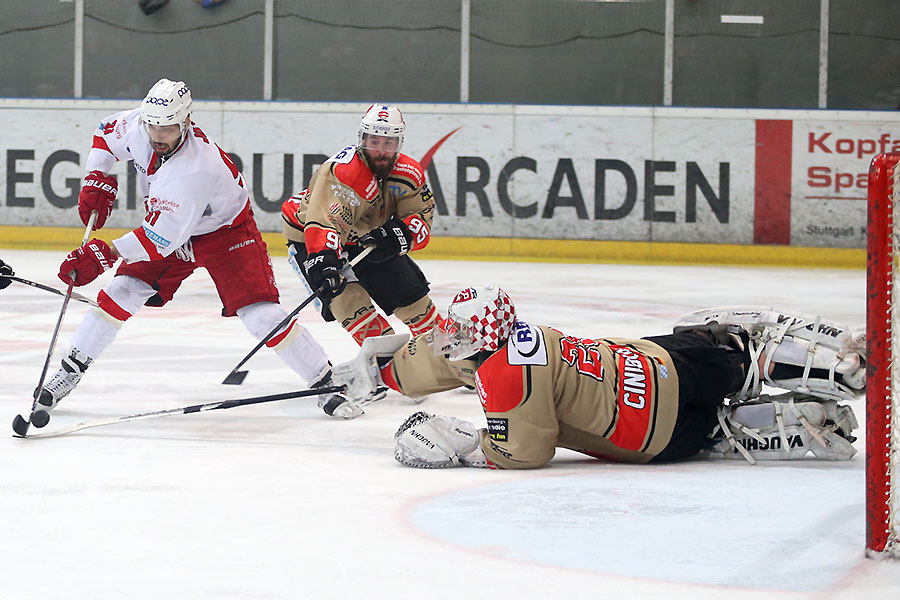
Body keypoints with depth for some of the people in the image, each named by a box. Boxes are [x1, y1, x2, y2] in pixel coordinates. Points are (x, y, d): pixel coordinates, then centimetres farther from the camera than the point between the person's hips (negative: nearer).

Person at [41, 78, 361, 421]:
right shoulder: (136, 127, -20)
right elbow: (108, 132, 5)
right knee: (120, 295, -5)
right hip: (167, 225, 6)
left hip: (224, 230, -6)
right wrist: (98, 181, -7)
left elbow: (164, 237, -40)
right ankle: (69, 373, 7)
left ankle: (326, 383, -6)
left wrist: (105, 254, -43)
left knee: (260, 314, -17)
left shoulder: (196, 169, -41)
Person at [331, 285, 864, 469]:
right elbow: (429, 362, 24)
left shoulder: (506, 374, -23)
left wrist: (457, 446, -14)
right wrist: (376, 370, 32)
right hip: (649, 363, 9)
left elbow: (525, 451, -19)